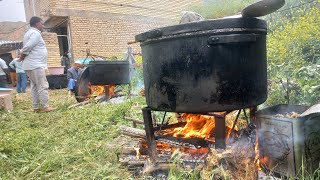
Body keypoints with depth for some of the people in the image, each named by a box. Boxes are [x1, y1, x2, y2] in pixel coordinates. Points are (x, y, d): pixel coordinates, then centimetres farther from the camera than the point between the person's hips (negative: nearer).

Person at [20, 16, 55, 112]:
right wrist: (23, 55, -6)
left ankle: (36, 107, 15)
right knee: (43, 86, -7)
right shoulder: (36, 33, -12)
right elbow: (27, 47, -20)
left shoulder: (29, 33, 22)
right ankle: (45, 107, -5)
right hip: (36, 65, -10)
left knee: (34, 86, 11)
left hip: (31, 65, 10)